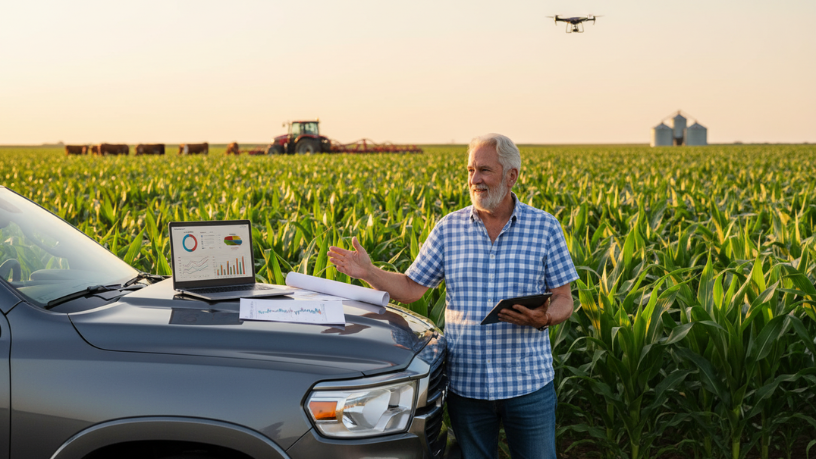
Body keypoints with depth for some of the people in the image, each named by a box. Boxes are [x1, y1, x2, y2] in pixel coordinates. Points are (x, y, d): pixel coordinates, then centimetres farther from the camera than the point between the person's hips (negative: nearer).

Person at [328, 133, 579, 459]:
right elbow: (410, 288, 6)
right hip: (466, 384, 2)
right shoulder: (449, 228, 4)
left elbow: (564, 301, 1)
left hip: (528, 382, -1)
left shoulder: (545, 227, 0)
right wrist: (367, 272, -10)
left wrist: (544, 318, -20)